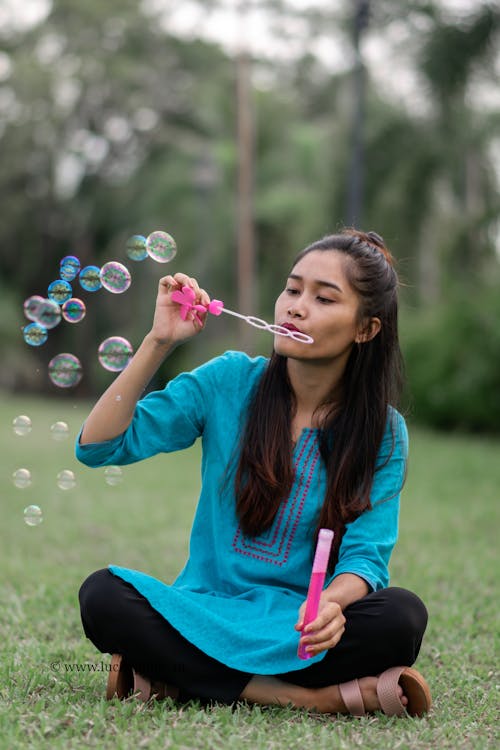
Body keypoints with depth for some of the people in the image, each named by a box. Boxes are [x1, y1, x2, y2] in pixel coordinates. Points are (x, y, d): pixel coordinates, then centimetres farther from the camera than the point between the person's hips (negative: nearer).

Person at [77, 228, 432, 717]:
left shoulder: (384, 434, 0)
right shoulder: (229, 382, 2)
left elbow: (365, 555, -9)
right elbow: (97, 447, -3)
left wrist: (332, 602, -33)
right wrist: (158, 343, -12)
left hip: (298, 624, -1)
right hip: (205, 610, 1)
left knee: (400, 615, -31)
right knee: (102, 595, -29)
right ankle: (323, 697, -27)